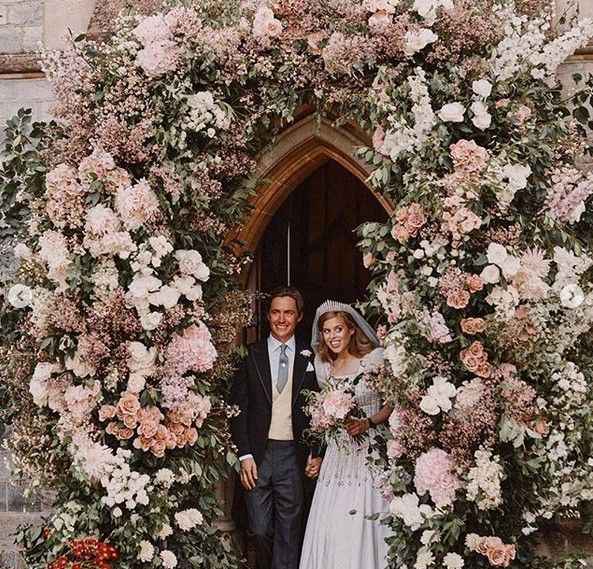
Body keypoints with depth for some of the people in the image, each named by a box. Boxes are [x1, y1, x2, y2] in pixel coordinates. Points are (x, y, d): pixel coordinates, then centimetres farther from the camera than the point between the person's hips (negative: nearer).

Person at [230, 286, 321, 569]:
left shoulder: (309, 358, 5)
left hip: (293, 454, 0)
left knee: (289, 531, 3)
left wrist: (316, 451, -1)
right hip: (257, 453, 0)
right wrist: (245, 455, -6)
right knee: (260, 529, 6)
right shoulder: (251, 355, 2)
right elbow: (238, 408, 1)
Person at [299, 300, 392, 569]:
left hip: (369, 453, -4)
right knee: (329, 530, 2)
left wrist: (368, 422, -18)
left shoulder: (375, 359, -5)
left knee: (364, 528, -5)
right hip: (335, 455, 4)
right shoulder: (322, 366, 9)